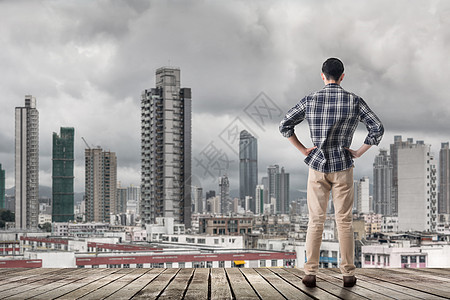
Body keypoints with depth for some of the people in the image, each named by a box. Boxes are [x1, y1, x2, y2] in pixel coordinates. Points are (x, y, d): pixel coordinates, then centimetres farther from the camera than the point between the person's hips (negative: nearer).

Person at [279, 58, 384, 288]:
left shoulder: (310, 100, -2)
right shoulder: (354, 101, -4)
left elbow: (285, 126, -1)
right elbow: (377, 129, -7)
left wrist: (303, 150, 3)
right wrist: (359, 152, 1)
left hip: (317, 165, 1)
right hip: (343, 166, -1)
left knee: (315, 221, 5)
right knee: (344, 221, 5)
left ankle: (310, 273, 3)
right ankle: (348, 274, 7)